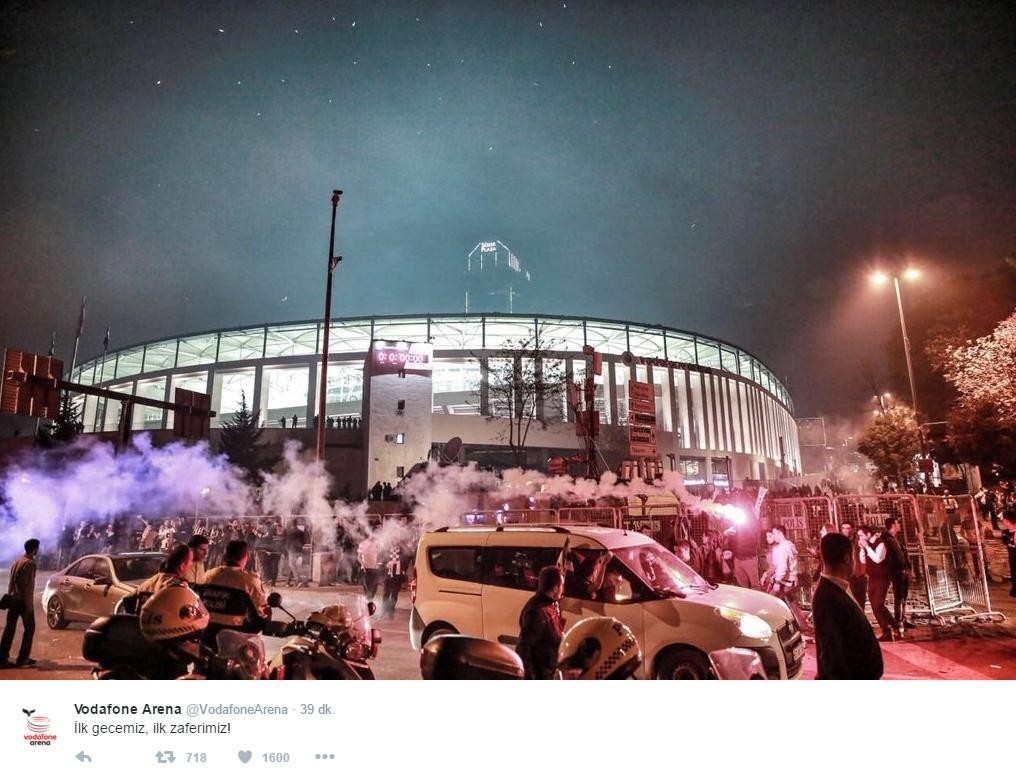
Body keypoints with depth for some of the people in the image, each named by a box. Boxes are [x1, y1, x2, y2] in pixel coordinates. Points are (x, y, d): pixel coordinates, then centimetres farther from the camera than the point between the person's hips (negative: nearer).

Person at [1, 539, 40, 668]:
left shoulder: (17, 561, 12)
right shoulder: (30, 563, -16)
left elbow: (11, 581, 15)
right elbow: (28, 586, -19)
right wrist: (29, 604, -17)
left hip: (13, 599, 8)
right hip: (23, 600, -8)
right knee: (29, 628, 4)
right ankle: (22, 659, 6)